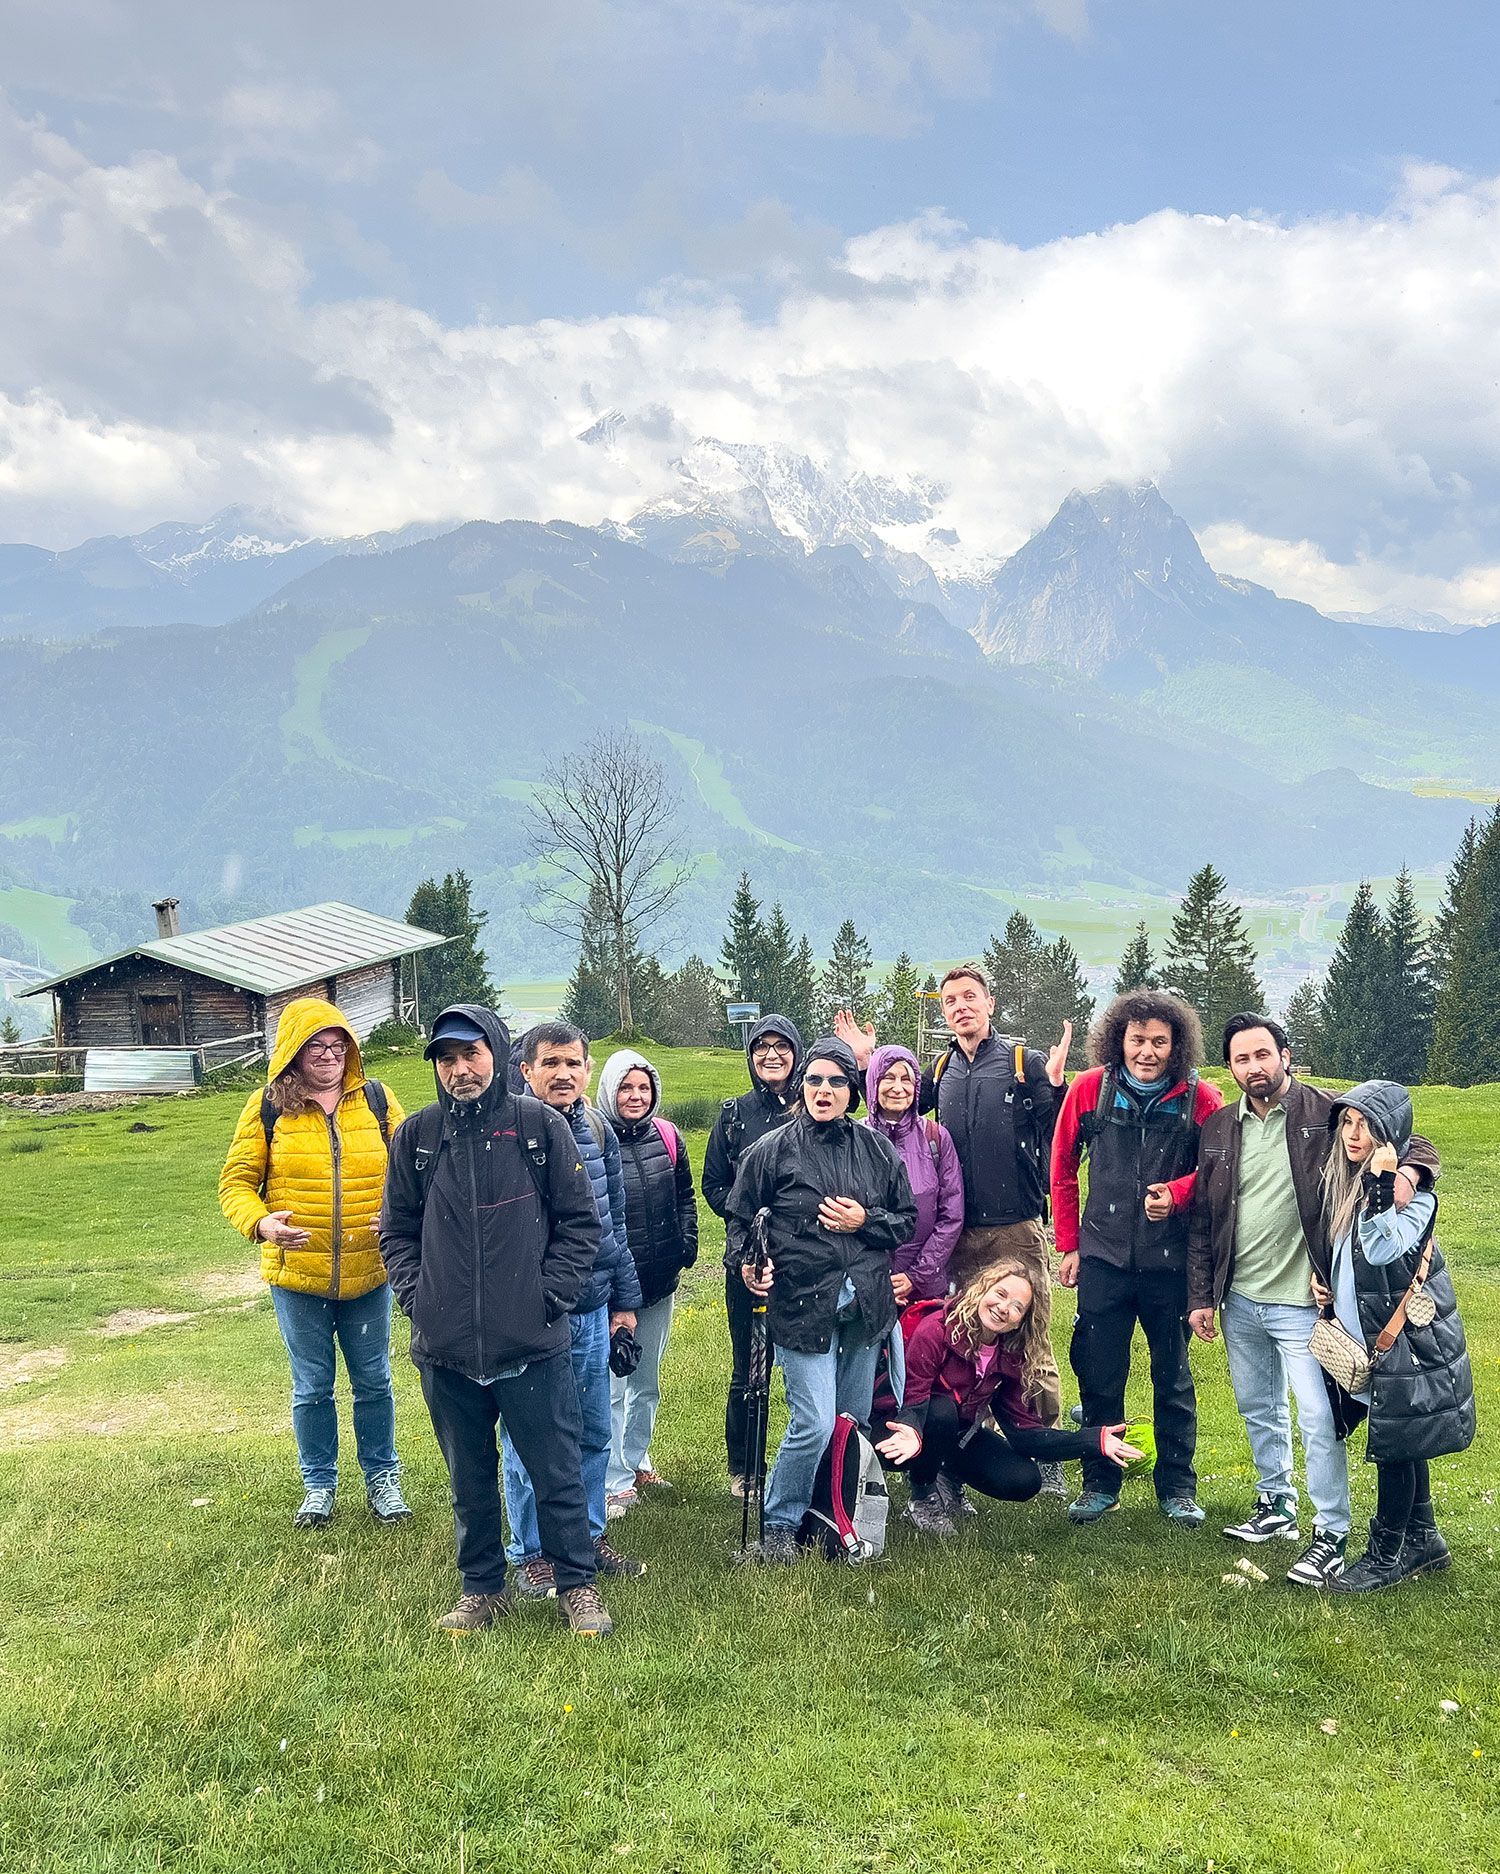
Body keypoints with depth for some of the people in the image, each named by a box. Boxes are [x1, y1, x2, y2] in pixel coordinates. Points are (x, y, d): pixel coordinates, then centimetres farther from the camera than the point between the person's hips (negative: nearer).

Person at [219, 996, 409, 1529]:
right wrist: (260, 1223, -21)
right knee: (312, 1387, 12)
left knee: (373, 1381, 12)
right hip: (297, 1272, -1)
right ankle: (319, 1485, 30)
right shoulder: (268, 1106, -3)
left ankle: (382, 1478, 30)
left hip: (369, 1271, 1)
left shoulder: (375, 1099, 0)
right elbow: (236, 1182, -1)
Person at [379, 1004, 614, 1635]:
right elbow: (397, 1229, 11)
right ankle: (482, 1587, 32)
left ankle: (577, 1583, 24)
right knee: (469, 1478, 15)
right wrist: (416, 1296, -1)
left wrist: (551, 1294, -7)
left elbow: (579, 1221, 1)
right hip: (445, 1348, 3)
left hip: (533, 1343, -2)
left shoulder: (541, 1127, -3)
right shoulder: (417, 1135, 4)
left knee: (558, 1471, 6)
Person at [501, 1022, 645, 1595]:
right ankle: (529, 1552, 23)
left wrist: (625, 1300, 15)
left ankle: (589, 1535, 33)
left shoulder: (598, 1131, 6)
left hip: (592, 1312, 6)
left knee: (594, 1433, 16)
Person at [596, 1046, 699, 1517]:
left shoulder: (668, 1136, 4)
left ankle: (637, 1461, 34)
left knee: (647, 1381, 18)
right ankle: (616, 1482, 9)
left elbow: (685, 1198, 14)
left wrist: (686, 1250, 3)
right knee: (613, 1385, -1)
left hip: (659, 1282, 5)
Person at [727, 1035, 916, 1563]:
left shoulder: (878, 1150, 6)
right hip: (801, 1302, -4)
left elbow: (907, 1220, 11)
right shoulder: (773, 1150, -2)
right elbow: (740, 1218, 5)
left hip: (866, 1304, 4)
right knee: (814, 1424, -11)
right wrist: (747, 1263, -12)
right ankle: (779, 1525, 10)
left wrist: (865, 1222, -7)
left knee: (855, 1421, 13)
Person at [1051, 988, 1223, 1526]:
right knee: (1099, 1375, 9)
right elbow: (1063, 1168, 6)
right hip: (1103, 1259, 1)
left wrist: (1176, 1194, -18)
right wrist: (1068, 1244, 6)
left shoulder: (1200, 1098, -8)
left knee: (1173, 1377, 12)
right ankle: (1099, 1482, 24)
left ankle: (1177, 1486, 26)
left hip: (1170, 1260, -1)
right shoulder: (1090, 1089, -4)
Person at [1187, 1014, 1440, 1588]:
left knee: (1320, 1417, -4)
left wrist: (1407, 1171, -29)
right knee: (1258, 1408, 18)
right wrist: (1200, 1295, 6)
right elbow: (1202, 1220, 9)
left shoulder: (1327, 1112, -8)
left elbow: (1416, 1145, -6)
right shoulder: (1218, 1128, 4)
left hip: (1301, 1302, -5)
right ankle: (1275, 1506, 35)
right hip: (1238, 1301, 5)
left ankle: (1332, 1534, 10)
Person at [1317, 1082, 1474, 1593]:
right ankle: (1423, 1541, 30)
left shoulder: (1412, 1189, -16)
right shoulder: (1341, 1181, 5)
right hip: (1371, 1333, 8)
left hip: (1408, 1338, -7)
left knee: (1395, 1445, 0)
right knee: (1403, 1444, 17)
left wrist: (1380, 1183, -35)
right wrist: (1322, 1278, 2)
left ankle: (1387, 1555, 13)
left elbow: (1382, 1249, -30)